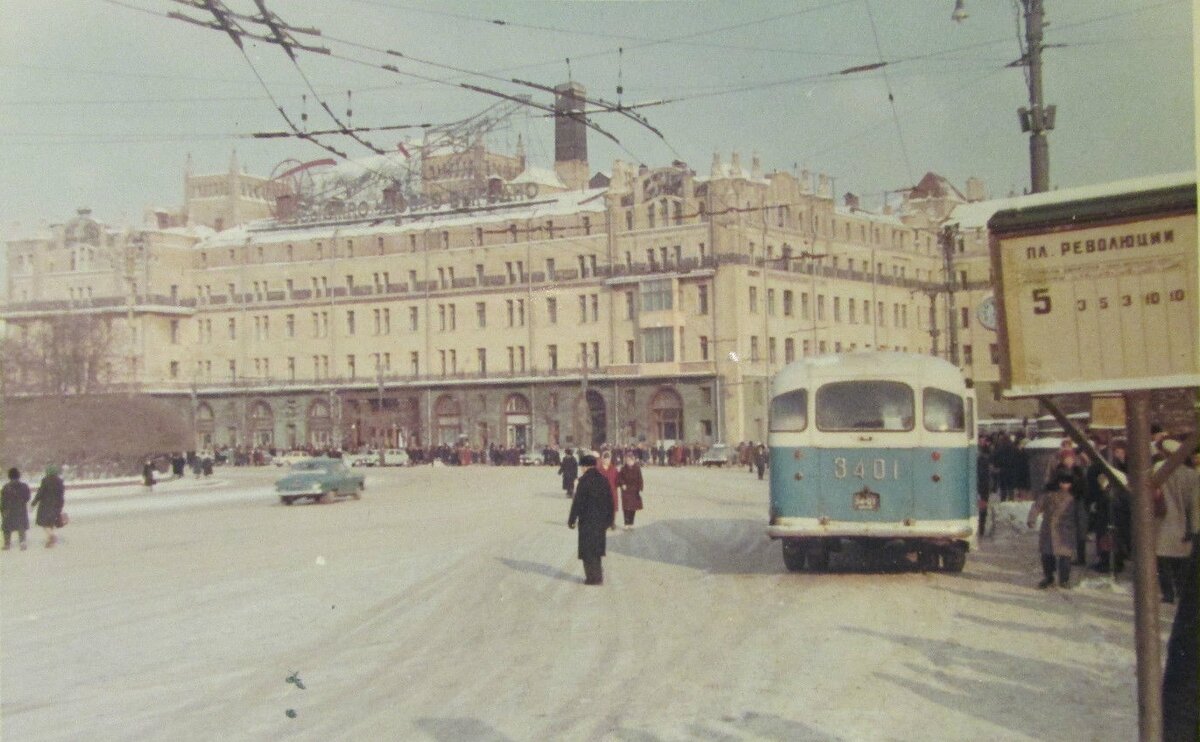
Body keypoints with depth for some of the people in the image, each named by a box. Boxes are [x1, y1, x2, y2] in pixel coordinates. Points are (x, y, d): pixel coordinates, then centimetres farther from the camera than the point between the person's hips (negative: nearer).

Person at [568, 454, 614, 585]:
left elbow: (577, 501, -15)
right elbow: (609, 500, 10)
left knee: (588, 549, 3)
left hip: (587, 520, -7)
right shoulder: (603, 479, 5)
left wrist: (572, 520, -9)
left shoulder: (585, 480, -14)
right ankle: (597, 575, 24)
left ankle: (593, 577, 5)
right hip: (600, 520, 7)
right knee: (596, 547, 17)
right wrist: (609, 519, 18)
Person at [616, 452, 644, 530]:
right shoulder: (623, 469, -2)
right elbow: (619, 478, 3)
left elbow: (640, 480, -1)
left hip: (634, 491, 1)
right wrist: (622, 484, -13)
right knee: (626, 508, -4)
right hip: (626, 491, -1)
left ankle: (631, 523, 16)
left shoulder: (637, 469, -1)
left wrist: (640, 489, -5)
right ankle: (626, 524, 1)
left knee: (633, 508, 6)